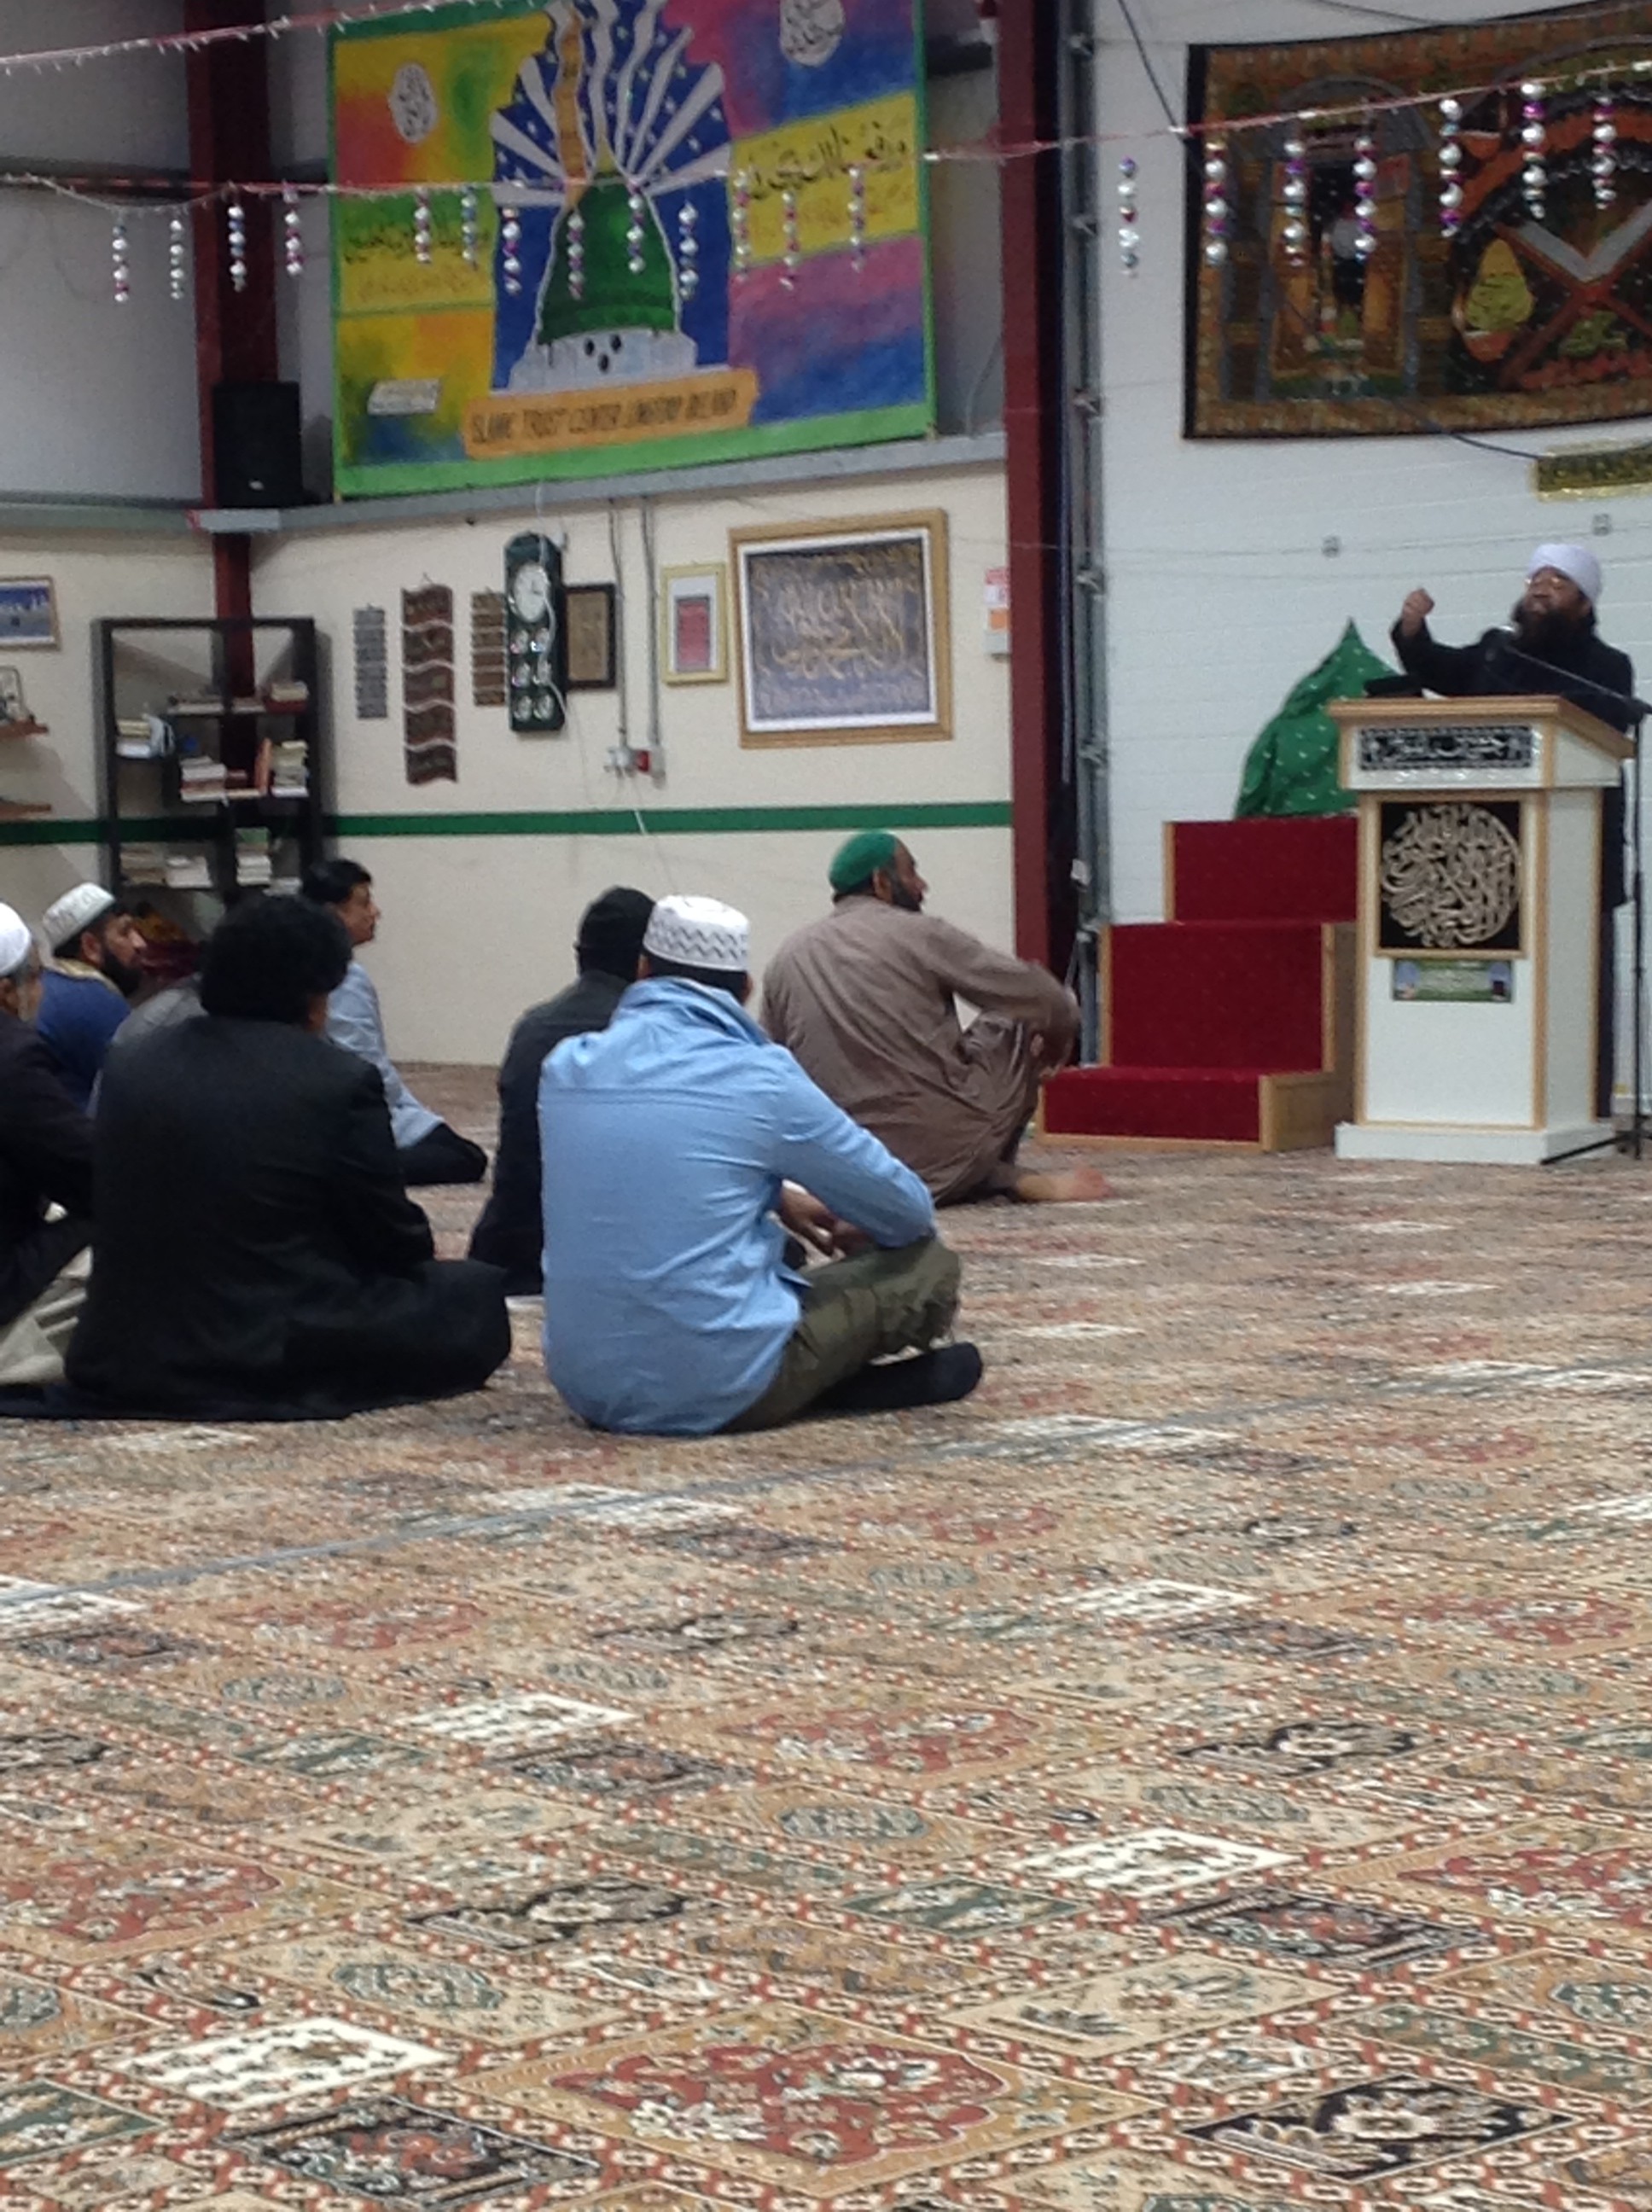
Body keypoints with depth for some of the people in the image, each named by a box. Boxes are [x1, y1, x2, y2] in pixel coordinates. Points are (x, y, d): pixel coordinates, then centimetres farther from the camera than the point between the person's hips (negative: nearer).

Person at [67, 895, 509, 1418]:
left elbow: (113, 1224, 12)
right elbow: (394, 1242, -5)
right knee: (477, 1296, 12)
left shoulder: (128, 1068, 3)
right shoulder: (341, 1081, -13)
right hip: (281, 1353, -7)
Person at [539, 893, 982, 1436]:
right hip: (723, 1392, -5)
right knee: (928, 1266, 11)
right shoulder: (759, 1079, -9)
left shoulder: (565, 1068, 4)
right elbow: (910, 1212, 4)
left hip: (586, 1387, 5)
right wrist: (862, 1231, 26)